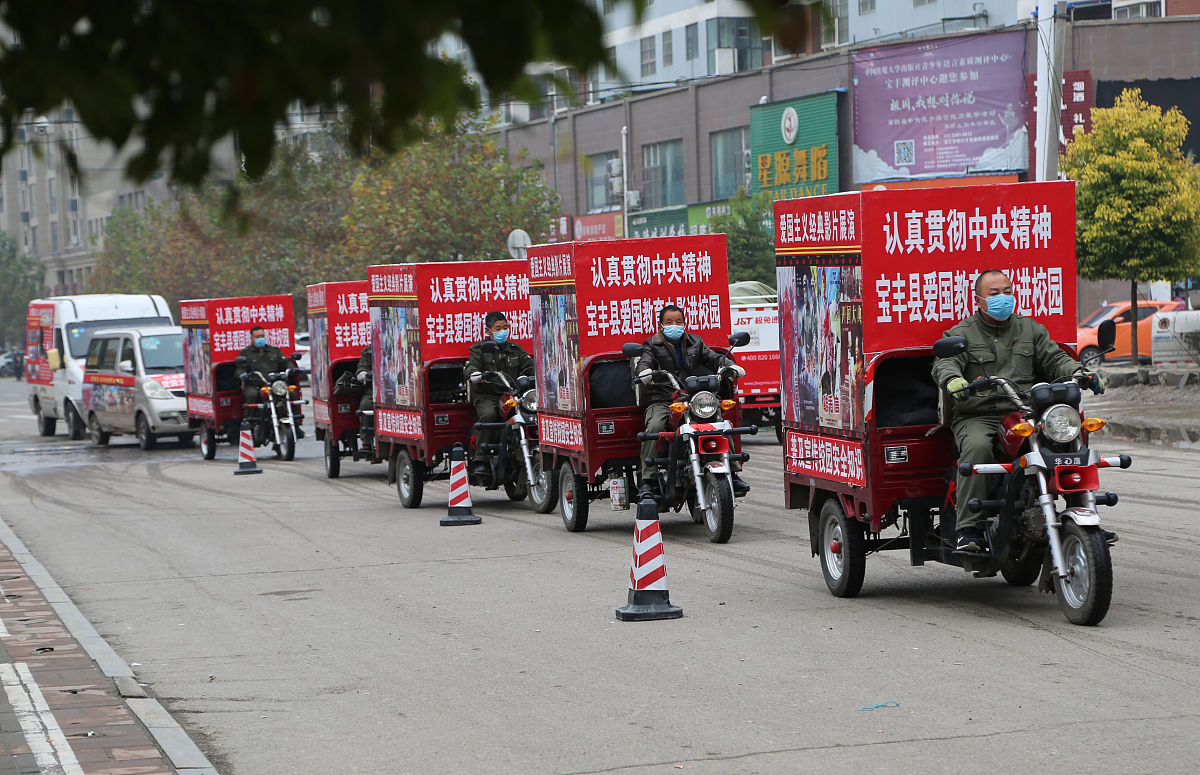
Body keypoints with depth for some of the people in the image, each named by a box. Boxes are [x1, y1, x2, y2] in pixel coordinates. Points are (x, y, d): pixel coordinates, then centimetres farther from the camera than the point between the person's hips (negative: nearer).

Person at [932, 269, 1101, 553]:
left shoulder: (1031, 329, 22)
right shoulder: (961, 334, 10)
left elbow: (1055, 359, 15)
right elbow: (944, 362, -7)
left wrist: (1078, 372, -8)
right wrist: (953, 379, -32)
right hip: (977, 416, -3)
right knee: (977, 448, -36)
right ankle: (969, 529, -32)